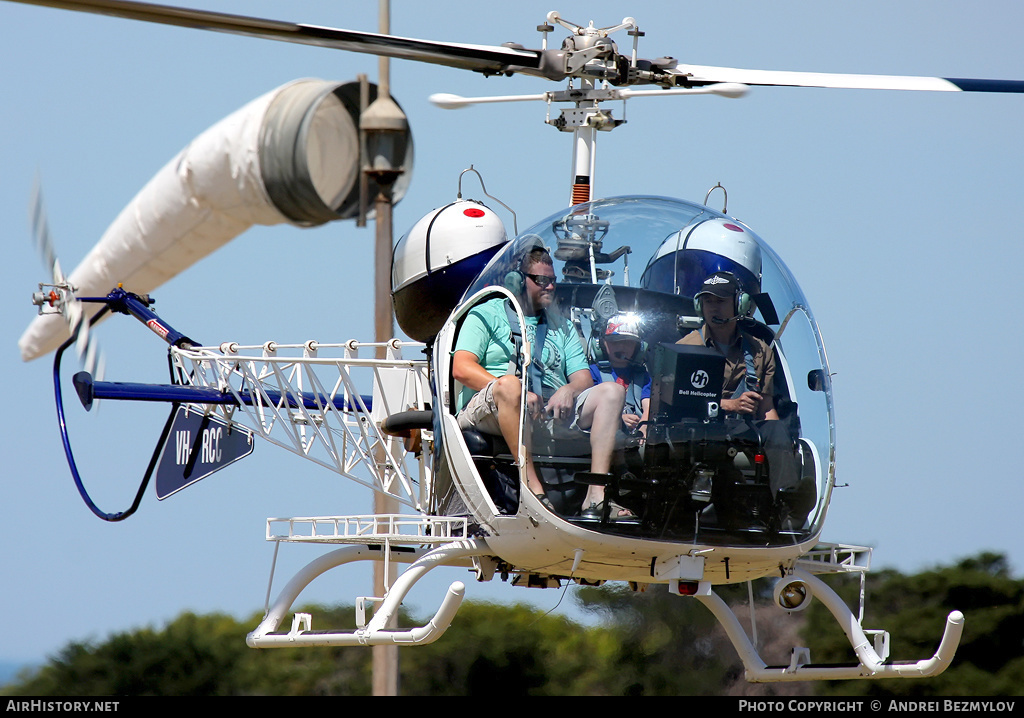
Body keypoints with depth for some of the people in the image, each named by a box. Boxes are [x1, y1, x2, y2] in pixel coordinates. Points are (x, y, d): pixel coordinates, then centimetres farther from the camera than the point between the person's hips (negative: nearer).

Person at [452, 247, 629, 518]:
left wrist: (569, 390, -8)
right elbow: (462, 369, -3)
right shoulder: (486, 315, 13)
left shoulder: (561, 325, 29)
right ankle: (533, 488, -47)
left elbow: (583, 378, 20)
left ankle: (596, 493, -35)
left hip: (552, 411, 5)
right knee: (510, 384, -40)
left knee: (612, 392, -16)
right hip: (488, 413, -5)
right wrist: (518, 393, -16)